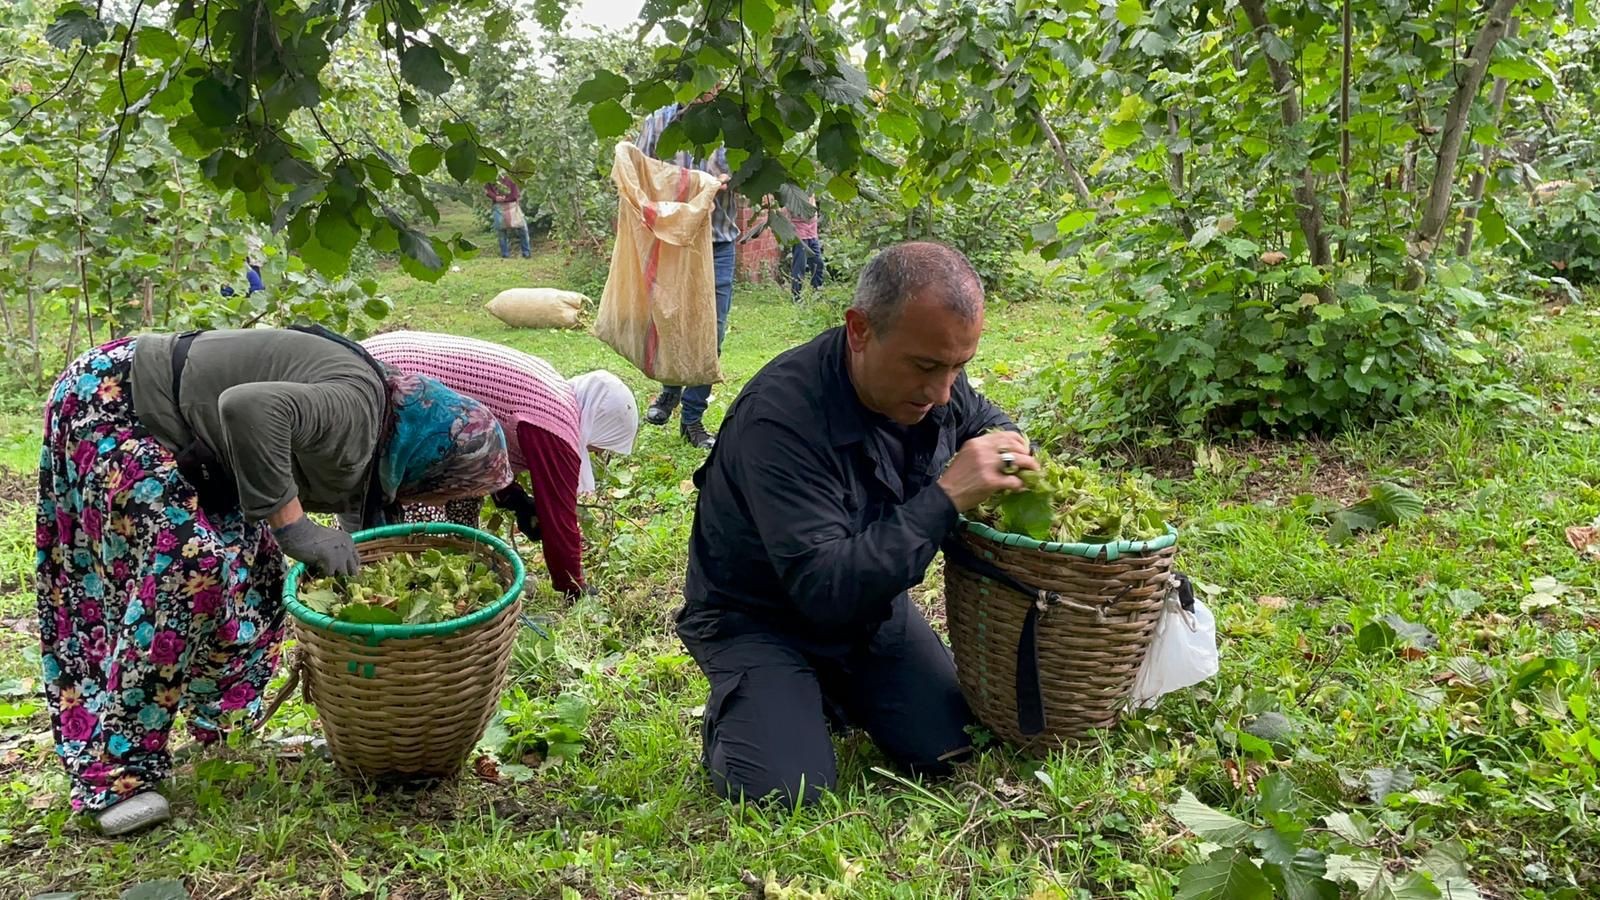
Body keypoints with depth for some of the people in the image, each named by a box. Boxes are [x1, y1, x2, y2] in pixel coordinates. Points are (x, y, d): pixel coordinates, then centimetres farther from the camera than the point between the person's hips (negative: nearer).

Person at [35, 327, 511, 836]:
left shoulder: (368, 455, 3)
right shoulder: (355, 407, -27)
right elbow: (248, 406, -43)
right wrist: (292, 525, -36)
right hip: (107, 399, -10)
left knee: (248, 558, 9)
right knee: (184, 561, -17)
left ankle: (222, 727, 22)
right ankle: (114, 775, -8)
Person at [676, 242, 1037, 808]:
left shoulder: (934, 382, -13)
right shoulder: (780, 417, -36)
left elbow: (987, 418, 13)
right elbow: (822, 591, -38)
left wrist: (1005, 449, -13)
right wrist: (945, 498, -41)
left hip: (870, 598, 6)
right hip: (760, 618, -6)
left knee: (949, 751, -4)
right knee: (790, 793, -22)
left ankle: (837, 688, 24)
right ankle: (733, 715, 12)